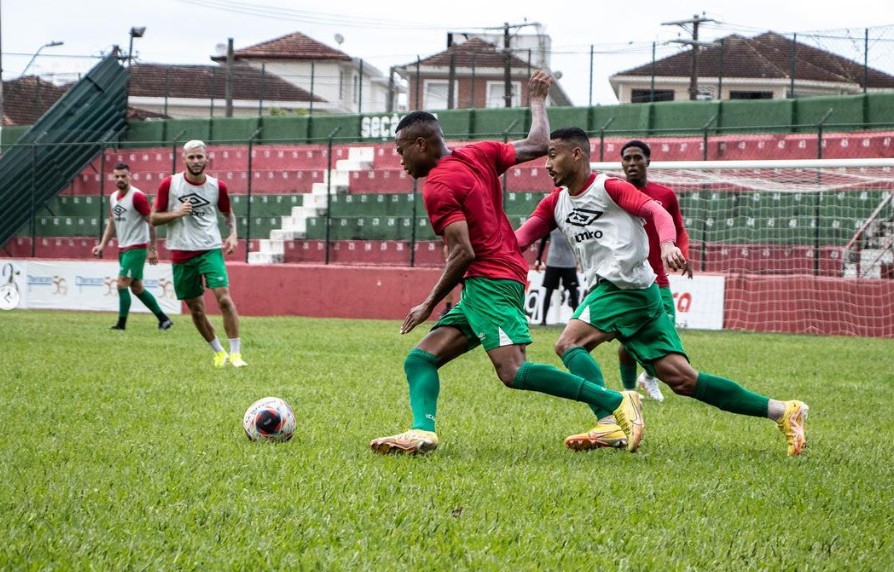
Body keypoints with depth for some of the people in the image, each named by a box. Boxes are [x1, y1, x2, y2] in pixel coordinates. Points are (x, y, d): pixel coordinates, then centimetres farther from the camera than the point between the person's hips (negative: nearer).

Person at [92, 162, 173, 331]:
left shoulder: (137, 196, -15)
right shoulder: (113, 198, 10)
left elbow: (151, 222, -14)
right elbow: (112, 223, 19)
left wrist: (152, 249, -16)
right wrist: (102, 245, 8)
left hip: (137, 248, -9)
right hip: (123, 248, 9)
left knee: (122, 284, -13)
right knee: (137, 288, 12)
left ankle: (121, 323, -7)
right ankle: (163, 319, 20)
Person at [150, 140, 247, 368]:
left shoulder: (217, 186, 0)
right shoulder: (169, 184, -4)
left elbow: (228, 213, 17)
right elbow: (154, 218, 2)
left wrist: (233, 234, -1)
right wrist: (177, 213, -15)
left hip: (210, 249, -1)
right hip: (181, 253, 1)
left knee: (224, 297, -18)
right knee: (196, 309, 6)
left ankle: (235, 353, -13)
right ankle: (219, 352, 24)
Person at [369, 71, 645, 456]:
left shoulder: (437, 187, -11)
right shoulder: (477, 154, 12)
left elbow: (463, 253, -17)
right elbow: (538, 146, 17)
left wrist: (429, 305, -9)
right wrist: (538, 102, 34)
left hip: (490, 282, -11)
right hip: (487, 284, 11)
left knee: (514, 373, -22)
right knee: (420, 359, 3)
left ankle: (616, 403, -19)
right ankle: (423, 430, -19)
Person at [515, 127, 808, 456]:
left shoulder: (608, 188, -2)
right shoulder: (555, 203, 20)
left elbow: (657, 211, -14)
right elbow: (516, 240, 12)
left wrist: (667, 244, -33)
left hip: (627, 286, -8)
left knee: (569, 344, -19)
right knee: (683, 379, 1)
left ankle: (609, 424, -32)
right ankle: (782, 411, 3)